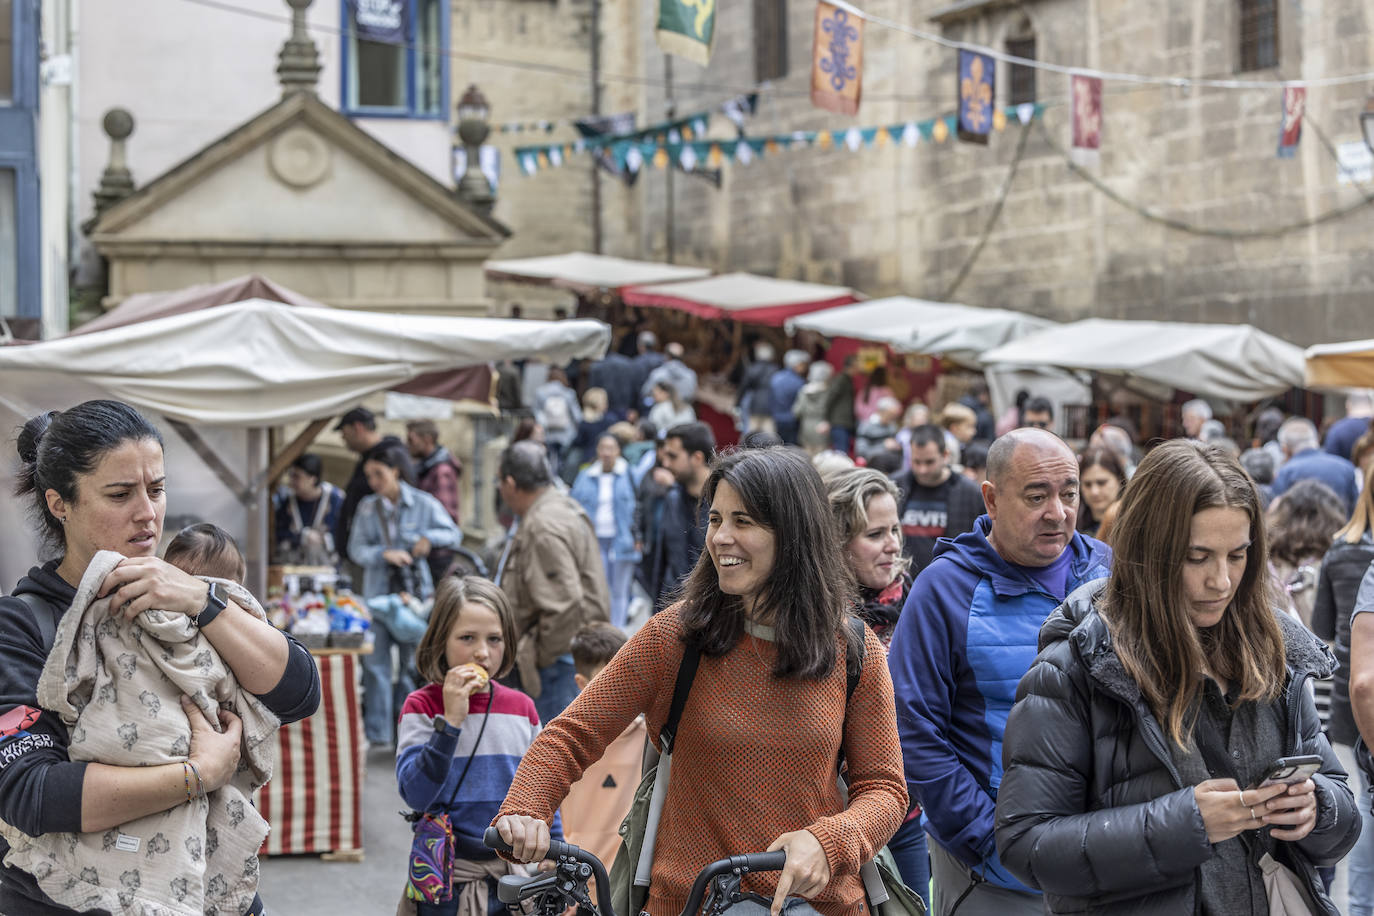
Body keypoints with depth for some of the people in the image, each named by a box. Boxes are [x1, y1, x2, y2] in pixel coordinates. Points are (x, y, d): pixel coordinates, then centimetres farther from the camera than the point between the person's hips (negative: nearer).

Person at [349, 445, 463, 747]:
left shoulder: (423, 504, 2)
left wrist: (429, 538, -14)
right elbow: (357, 548, 2)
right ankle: (376, 731, 2)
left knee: (412, 661, 3)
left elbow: (454, 535, 5)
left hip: (414, 593, -2)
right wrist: (384, 554, -16)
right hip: (378, 593, 2)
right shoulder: (367, 507, 7)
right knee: (375, 662, -3)